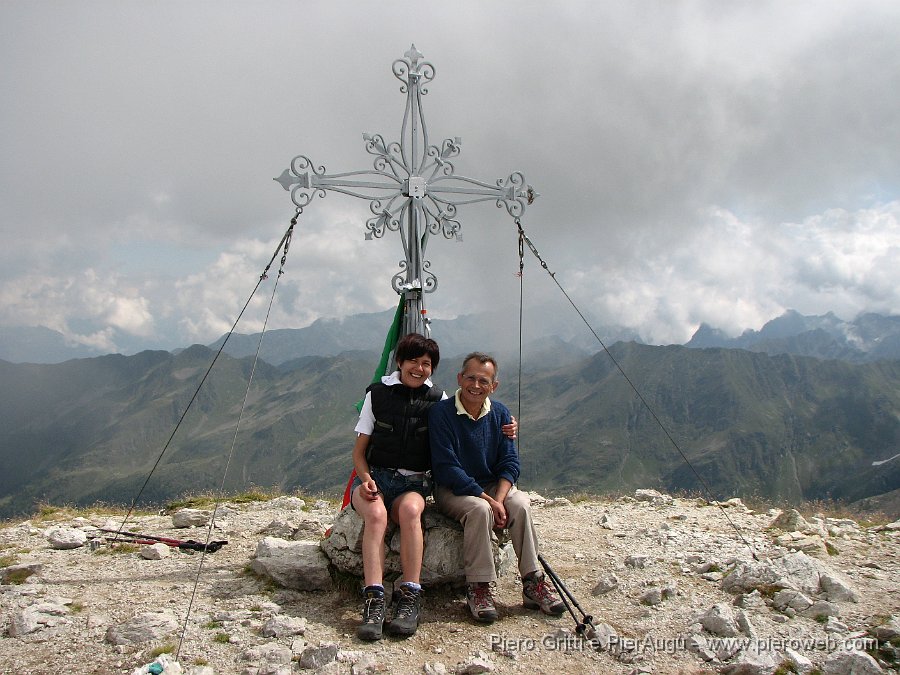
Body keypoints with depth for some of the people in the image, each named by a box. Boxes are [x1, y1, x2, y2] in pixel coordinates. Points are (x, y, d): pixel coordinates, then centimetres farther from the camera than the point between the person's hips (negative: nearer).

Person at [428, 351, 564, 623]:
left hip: (492, 486, 4)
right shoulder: (441, 412, -14)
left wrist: (499, 499, -20)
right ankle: (477, 588, -23)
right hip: (452, 489, -4)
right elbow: (447, 467, -19)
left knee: (520, 503, -25)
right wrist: (487, 499, -24)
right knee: (479, 509, -34)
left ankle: (533, 582, -18)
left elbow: (510, 462, -1)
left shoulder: (500, 413, 1)